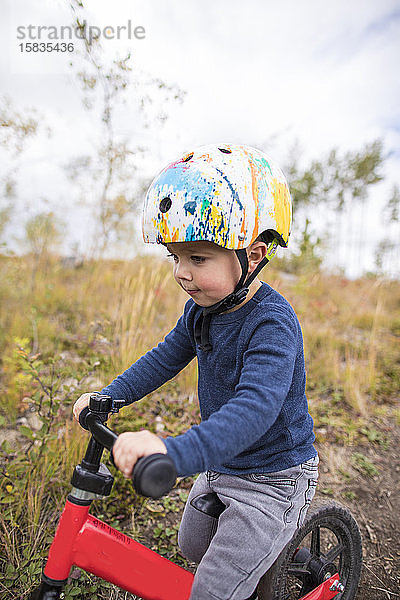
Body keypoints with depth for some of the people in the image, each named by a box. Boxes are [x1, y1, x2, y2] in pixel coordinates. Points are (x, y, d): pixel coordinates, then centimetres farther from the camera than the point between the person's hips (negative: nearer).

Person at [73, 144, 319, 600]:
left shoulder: (272, 323, -31)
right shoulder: (203, 307, -5)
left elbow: (255, 407, -44)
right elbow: (167, 357, 7)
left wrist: (176, 452, -58)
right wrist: (109, 396, 0)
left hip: (274, 479, -8)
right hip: (221, 465, 8)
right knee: (193, 546, 27)